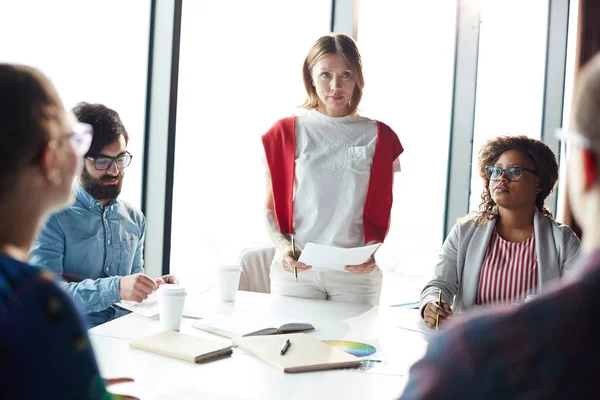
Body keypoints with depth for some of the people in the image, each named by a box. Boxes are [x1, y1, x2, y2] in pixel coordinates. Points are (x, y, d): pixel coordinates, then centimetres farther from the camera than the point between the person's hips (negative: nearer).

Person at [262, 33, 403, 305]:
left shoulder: (378, 137, 6)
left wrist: (372, 251, -10)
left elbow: (382, 211, 8)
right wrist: (283, 246, -13)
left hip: (356, 273, 0)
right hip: (295, 268, 0)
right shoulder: (286, 133, 5)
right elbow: (270, 208, 5)